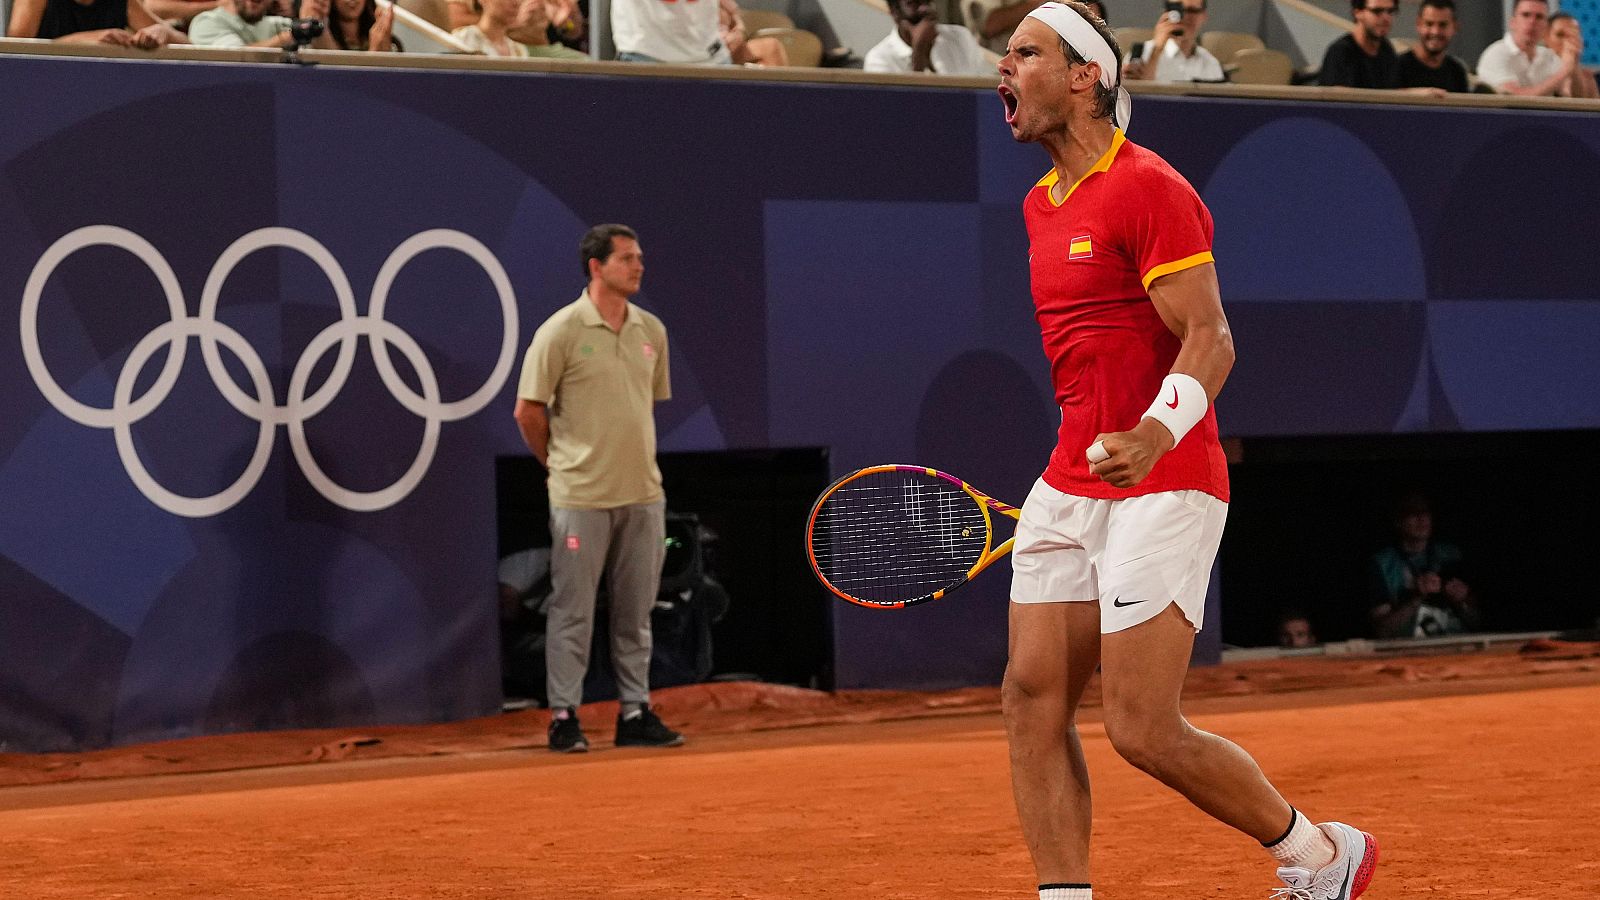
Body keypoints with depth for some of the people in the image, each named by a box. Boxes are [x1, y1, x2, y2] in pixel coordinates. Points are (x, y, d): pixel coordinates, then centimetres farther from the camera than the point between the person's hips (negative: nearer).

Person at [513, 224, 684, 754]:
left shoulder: (651, 331, 9)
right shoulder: (561, 331, -8)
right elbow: (528, 410, -3)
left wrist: (634, 460, 12)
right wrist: (562, 462, 5)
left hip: (643, 492, 5)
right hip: (581, 496, -5)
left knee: (636, 611, 9)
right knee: (573, 611, -1)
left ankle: (635, 714, 15)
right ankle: (564, 717, 4)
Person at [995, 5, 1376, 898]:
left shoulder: (1149, 189, -12)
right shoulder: (1042, 204, 15)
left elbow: (1210, 341, -18)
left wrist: (1155, 434, -35)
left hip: (1161, 487, -9)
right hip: (1071, 483, 9)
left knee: (1144, 731, -9)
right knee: (1033, 699, -1)